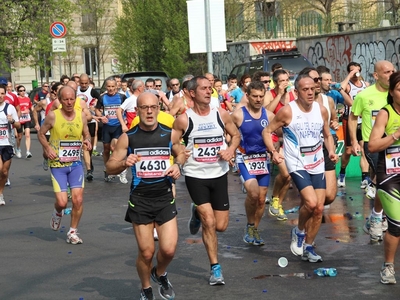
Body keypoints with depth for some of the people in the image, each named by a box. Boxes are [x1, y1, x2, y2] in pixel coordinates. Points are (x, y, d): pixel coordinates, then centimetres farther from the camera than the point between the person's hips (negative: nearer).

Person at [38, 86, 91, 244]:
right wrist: (48, 148, -15)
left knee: (78, 200, -4)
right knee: (62, 202, -9)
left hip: (76, 163, 3)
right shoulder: (52, 116, -11)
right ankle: (57, 214, 29)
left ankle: (72, 232, 15)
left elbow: (86, 134, 12)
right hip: (57, 164, -3)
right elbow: (41, 134, 2)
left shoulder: (81, 115, -2)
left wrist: (87, 141, -10)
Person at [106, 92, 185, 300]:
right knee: (146, 252, 2)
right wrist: (124, 162, -22)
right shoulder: (128, 137, -5)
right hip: (140, 199, -1)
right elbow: (110, 167, -1)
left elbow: (181, 153, 16)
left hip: (165, 197, 1)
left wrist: (178, 165, -6)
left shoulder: (169, 134, -3)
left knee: (169, 249, -6)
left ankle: (160, 274, 28)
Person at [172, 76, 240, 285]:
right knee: (209, 222, -10)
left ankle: (198, 213, 40)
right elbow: (170, 144, -4)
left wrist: (231, 149, -8)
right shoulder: (184, 119, -10)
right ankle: (215, 269, 4)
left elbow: (235, 135, 12)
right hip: (196, 176, -3)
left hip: (219, 175, 3)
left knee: (221, 226, 6)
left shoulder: (221, 114, -1)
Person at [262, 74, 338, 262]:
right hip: (297, 164, -5)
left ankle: (308, 247, 20)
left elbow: (327, 135, 16)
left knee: (319, 209, 3)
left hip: (317, 164, 5)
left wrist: (331, 151, -3)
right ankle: (299, 231, 7)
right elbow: (267, 131, -5)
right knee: (311, 202, -22)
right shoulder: (287, 111, -13)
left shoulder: (322, 110, 1)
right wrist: (273, 151, -19)